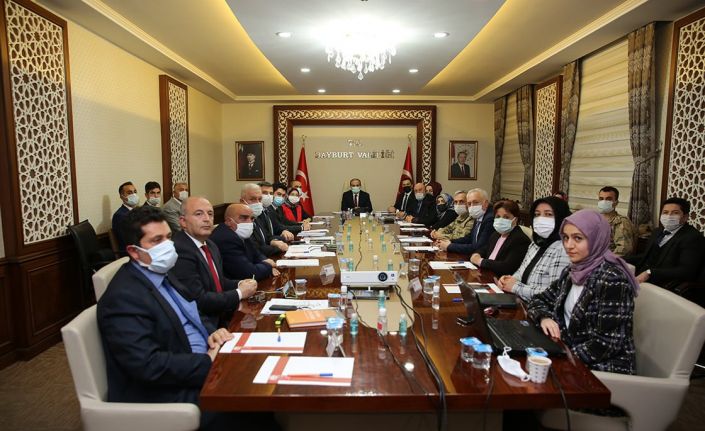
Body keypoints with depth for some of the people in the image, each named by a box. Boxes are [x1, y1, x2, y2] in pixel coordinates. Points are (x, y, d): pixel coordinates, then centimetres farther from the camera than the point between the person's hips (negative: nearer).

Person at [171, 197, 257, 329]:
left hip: (221, 317, 8)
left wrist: (239, 284, -1)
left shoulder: (211, 246, 8)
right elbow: (198, 300, -22)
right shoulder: (180, 250, -20)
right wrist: (239, 293, -12)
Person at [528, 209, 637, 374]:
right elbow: (540, 300, 10)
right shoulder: (573, 271, 3)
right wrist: (544, 317, -10)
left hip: (606, 369, -6)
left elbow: (608, 344, -22)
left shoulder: (612, 280, -20)